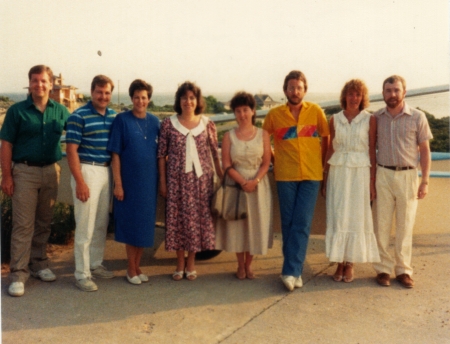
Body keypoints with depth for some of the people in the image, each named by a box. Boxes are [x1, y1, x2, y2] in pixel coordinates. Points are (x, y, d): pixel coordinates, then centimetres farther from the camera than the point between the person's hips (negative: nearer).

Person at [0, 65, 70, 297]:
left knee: (44, 223, 12)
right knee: (23, 225, -4)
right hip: (25, 172, -3)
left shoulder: (60, 111, 7)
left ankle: (39, 264, 25)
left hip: (51, 172, 3)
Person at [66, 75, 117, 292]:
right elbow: (71, 151, -13)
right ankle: (82, 274, 8)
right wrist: (80, 182, -18)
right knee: (85, 225, -2)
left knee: (102, 223, 15)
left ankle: (96, 264, 30)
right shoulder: (79, 116, -9)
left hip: (106, 171, 6)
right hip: (87, 171, -6)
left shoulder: (113, 116, 9)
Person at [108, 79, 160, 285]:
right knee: (131, 224, 5)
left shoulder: (154, 121, 6)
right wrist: (118, 184, -11)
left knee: (145, 225, 10)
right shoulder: (122, 120, -5)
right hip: (129, 181, -4)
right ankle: (131, 269, 19)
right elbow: (115, 155, -7)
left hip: (149, 182, 4)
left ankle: (137, 266, 24)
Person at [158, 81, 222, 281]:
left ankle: (191, 263, 21)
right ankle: (180, 264, 20)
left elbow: (215, 154, 5)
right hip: (177, 179, 0)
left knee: (198, 218, 5)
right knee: (177, 218, 4)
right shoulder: (168, 124, 0)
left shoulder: (207, 124, 2)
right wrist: (162, 182, -1)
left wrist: (222, 177, 1)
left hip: (200, 178, 1)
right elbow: (161, 155, 2)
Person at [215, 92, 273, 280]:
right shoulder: (229, 136, 2)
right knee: (237, 224, 4)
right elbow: (226, 165, -4)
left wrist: (255, 181, -18)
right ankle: (240, 265, 21)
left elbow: (266, 162, -2)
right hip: (236, 184, 0)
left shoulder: (263, 134, 2)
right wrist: (243, 182, -17)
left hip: (258, 185, 0)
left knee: (255, 224, 4)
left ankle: (248, 264, 21)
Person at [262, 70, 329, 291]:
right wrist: (273, 158, 9)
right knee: (288, 224, 4)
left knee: (302, 224, -6)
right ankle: (295, 271, 15)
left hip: (311, 175, 0)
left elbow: (326, 138, 11)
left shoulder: (315, 111, 2)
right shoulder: (274, 114, 2)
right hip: (285, 176, 1)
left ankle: (291, 271, -4)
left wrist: (321, 161, 8)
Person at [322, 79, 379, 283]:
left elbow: (372, 152, 0)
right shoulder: (335, 120, 7)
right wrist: (325, 180, 7)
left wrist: (372, 182, -5)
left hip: (360, 172, -2)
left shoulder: (370, 120, 1)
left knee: (357, 218, 4)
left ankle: (350, 264, 16)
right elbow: (330, 150, 9)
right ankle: (340, 264, 14)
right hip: (338, 172, 2)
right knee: (337, 217, 2)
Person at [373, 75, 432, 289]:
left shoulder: (417, 117, -1)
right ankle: (383, 269, 12)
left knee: (405, 226, 6)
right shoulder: (377, 117, 3)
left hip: (407, 176, -1)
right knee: (382, 224, 3)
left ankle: (403, 270, 16)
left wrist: (425, 181, -4)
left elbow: (425, 151, 2)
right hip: (383, 175, 1)